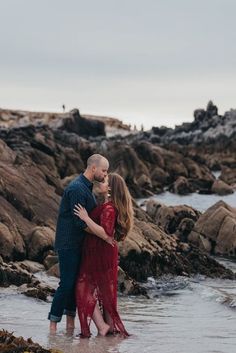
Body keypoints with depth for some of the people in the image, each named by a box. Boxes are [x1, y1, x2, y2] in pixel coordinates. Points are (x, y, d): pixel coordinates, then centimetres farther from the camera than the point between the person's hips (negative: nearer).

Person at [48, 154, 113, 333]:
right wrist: (103, 235, -18)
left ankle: (70, 321, 16)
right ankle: (53, 324, -2)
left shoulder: (87, 187, 14)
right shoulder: (76, 188, -19)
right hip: (69, 243, -9)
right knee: (67, 283, -8)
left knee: (76, 282, 10)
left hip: (79, 243, 9)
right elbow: (80, 221, -22)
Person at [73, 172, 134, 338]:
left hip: (100, 254, -9)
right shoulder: (111, 206, 11)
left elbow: (105, 232, -30)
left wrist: (86, 218, -26)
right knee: (105, 291, 15)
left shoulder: (109, 208, -19)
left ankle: (102, 326, -5)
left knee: (86, 288, -2)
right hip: (107, 254, 10)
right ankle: (112, 328, 19)